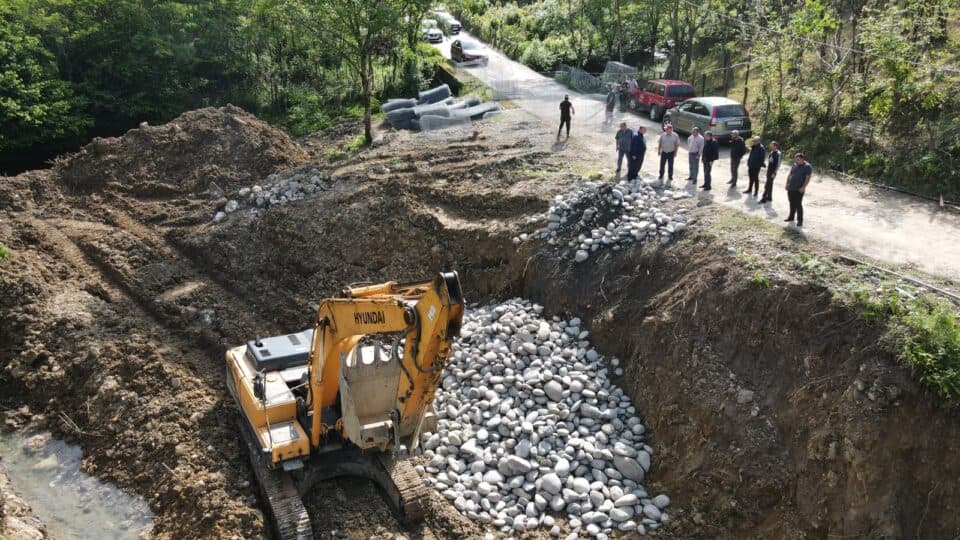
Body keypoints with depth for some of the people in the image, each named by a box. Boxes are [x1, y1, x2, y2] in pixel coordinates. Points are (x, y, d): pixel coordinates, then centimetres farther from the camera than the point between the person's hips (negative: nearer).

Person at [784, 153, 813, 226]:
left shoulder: (807, 166, -7)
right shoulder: (794, 165, 12)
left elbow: (808, 178, -12)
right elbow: (789, 175, 19)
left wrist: (803, 187, -19)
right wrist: (787, 183, 10)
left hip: (799, 190, -6)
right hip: (790, 188, 6)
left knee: (798, 204, -6)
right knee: (792, 203, 15)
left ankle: (800, 220, 1)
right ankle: (791, 217, 29)